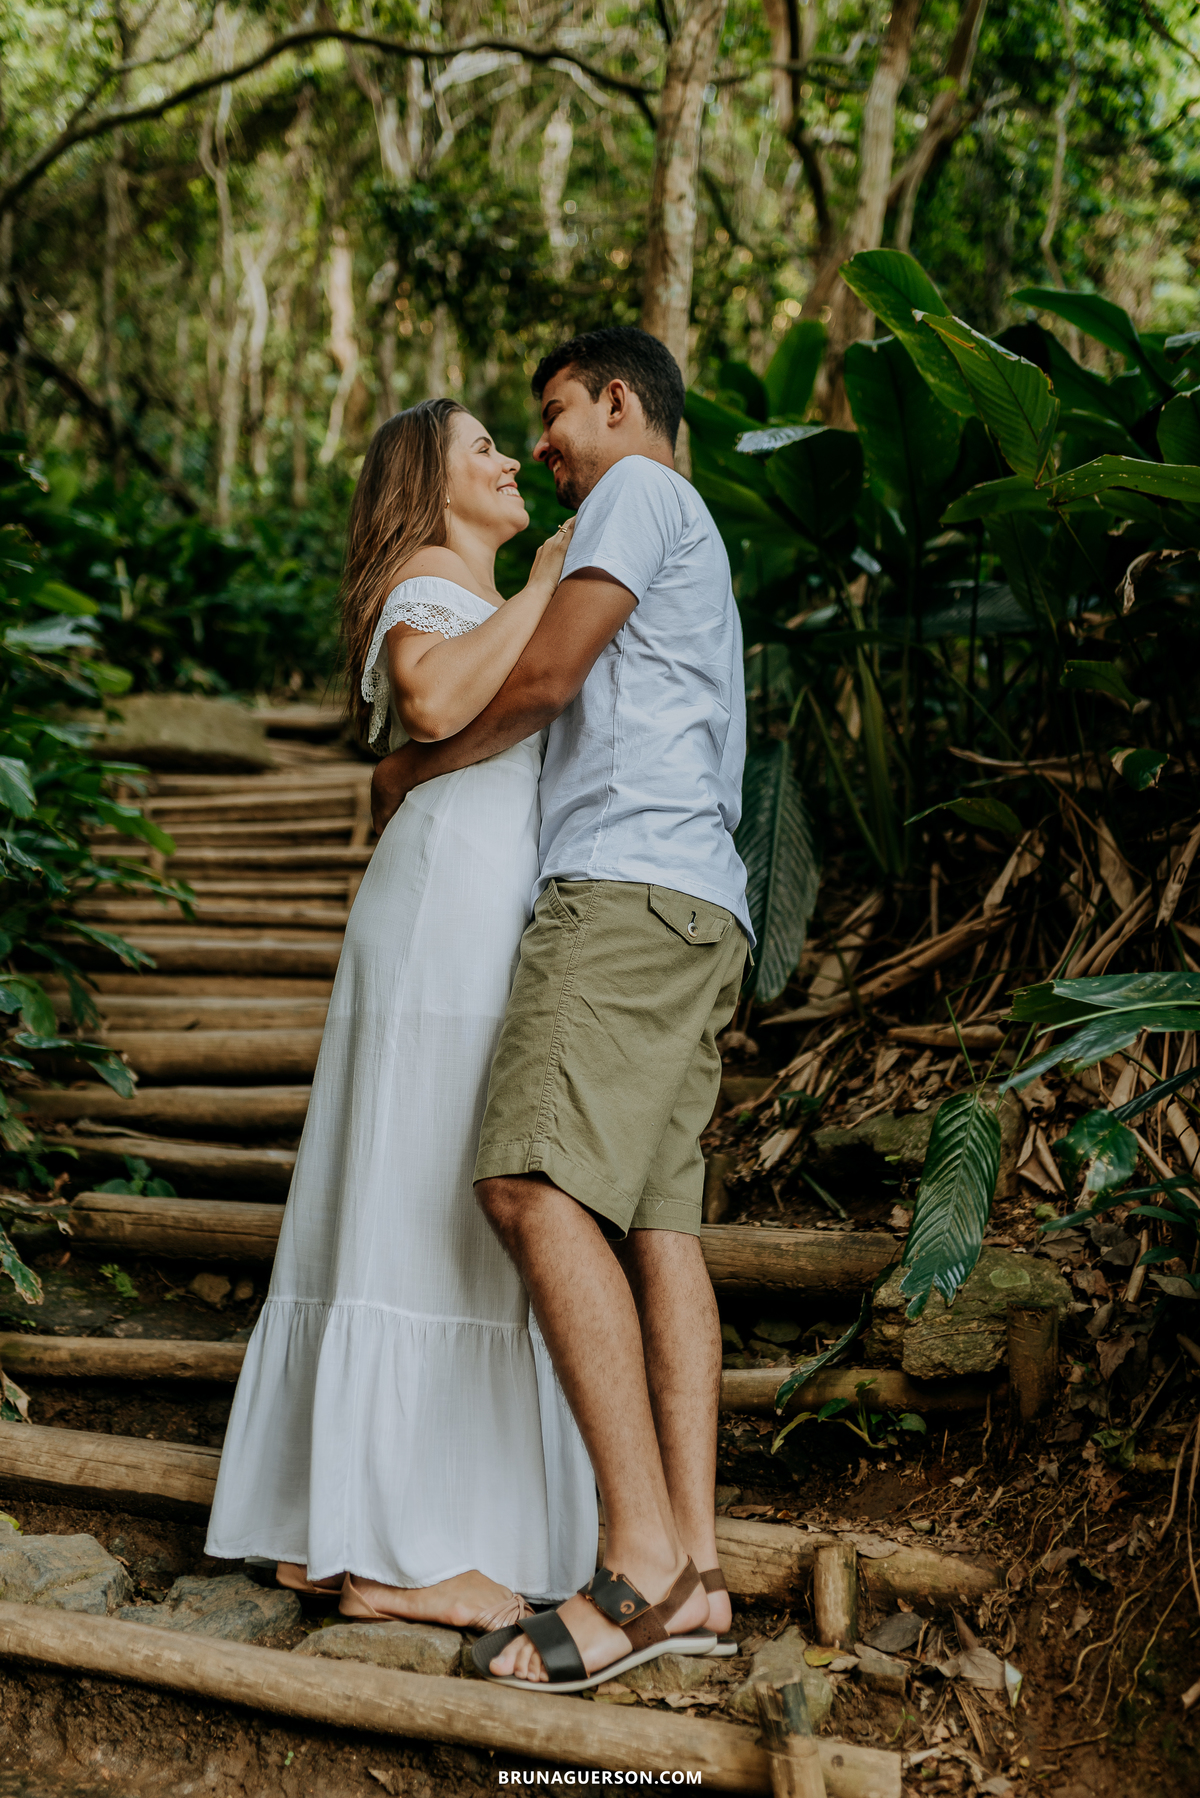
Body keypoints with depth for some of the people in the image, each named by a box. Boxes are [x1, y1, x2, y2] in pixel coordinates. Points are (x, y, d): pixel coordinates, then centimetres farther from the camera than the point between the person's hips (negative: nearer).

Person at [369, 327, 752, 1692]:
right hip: (691, 911, 10)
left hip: (629, 887, -10)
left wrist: (416, 770, 8)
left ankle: (643, 1558, -25)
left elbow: (542, 677, -6)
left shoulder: (640, 491, 5)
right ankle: (694, 1574, -6)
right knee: (655, 1220, 0)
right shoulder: (693, 557, 34)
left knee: (539, 1183, -21)